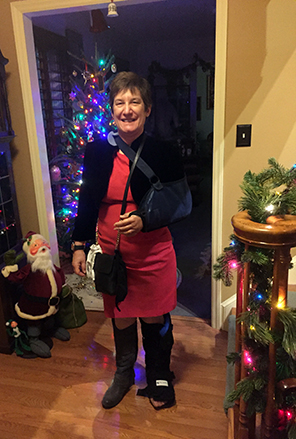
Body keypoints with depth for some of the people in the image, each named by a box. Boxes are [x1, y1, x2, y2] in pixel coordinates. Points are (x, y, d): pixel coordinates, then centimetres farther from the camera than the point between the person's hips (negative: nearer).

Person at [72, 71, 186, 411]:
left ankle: (159, 378, 41)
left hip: (153, 254, -2)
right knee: (121, 319, 18)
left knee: (155, 320, 13)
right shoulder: (97, 151, -3)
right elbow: (87, 201, 4)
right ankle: (124, 374, 46)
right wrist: (79, 246, 3)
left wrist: (143, 219, -21)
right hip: (111, 254, 2)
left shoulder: (163, 153, -9)